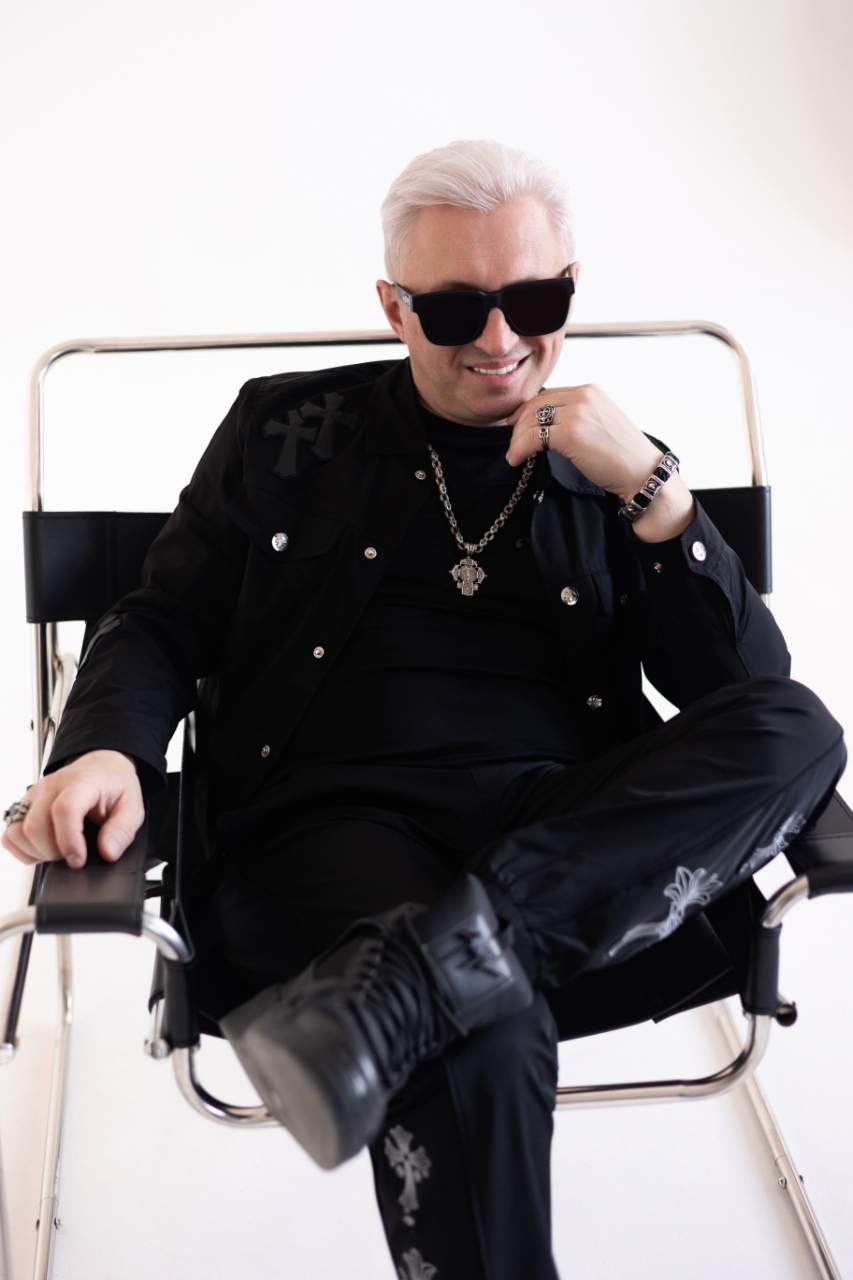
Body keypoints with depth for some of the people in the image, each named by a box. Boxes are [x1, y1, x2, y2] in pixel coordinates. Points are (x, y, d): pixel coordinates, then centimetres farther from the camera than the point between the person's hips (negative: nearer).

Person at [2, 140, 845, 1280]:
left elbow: (755, 693, 7)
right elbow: (163, 626, 14)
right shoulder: (287, 430, 17)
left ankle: (398, 980, -36)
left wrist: (652, 490, -6)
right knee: (478, 1038, -37)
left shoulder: (621, 473, 17)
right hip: (341, 829, -2)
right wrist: (110, 750, -9)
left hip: (583, 853, 3)